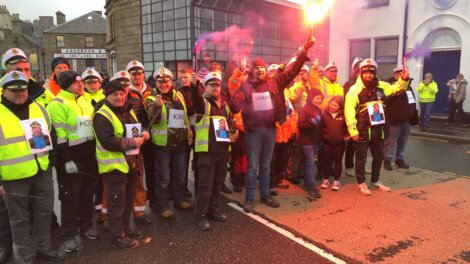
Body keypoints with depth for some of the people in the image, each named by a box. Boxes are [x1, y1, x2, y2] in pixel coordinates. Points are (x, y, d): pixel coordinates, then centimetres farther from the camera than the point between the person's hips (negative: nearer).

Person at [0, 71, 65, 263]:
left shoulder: (38, 109, 6)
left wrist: (50, 160, 15)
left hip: (42, 171, 5)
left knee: (44, 211, 15)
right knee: (19, 219, 9)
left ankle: (43, 248, 33)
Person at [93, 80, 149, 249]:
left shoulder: (129, 111, 12)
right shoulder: (102, 116, -16)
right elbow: (108, 142, -25)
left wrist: (143, 135, 0)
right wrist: (132, 142, -23)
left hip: (131, 163, 9)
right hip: (114, 165, -8)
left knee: (128, 199, 19)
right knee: (117, 202, 1)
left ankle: (125, 228, 34)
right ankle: (117, 236, 15)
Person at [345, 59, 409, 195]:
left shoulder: (380, 87, 5)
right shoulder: (355, 89, -11)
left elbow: (396, 88, 20)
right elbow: (349, 111, -15)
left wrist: (403, 79, -2)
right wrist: (352, 130, -18)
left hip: (377, 129, 6)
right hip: (362, 130, -6)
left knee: (379, 157, 17)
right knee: (361, 158, 6)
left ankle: (375, 181, 35)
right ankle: (361, 183, 22)